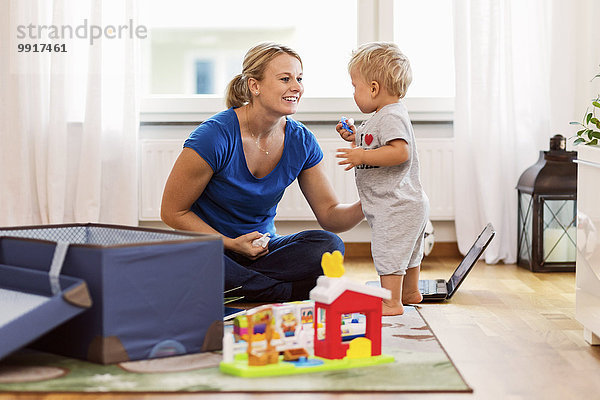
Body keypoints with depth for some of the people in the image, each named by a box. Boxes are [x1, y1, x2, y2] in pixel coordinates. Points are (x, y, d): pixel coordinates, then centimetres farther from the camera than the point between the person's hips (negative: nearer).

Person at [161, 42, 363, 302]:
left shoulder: (301, 141, -4)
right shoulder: (215, 136, -19)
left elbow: (329, 214, -1)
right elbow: (172, 212, -13)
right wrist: (232, 244, -19)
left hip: (261, 248, 4)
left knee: (328, 245, -22)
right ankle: (291, 293, -24)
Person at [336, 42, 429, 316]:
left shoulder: (391, 117, -20)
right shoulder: (385, 115, 14)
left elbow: (401, 152, -32)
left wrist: (363, 156, -30)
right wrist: (356, 137, 16)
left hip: (395, 205, -12)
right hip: (408, 202, 12)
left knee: (388, 251, -7)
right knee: (407, 251, 24)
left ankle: (391, 302, -3)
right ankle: (410, 292, 39)